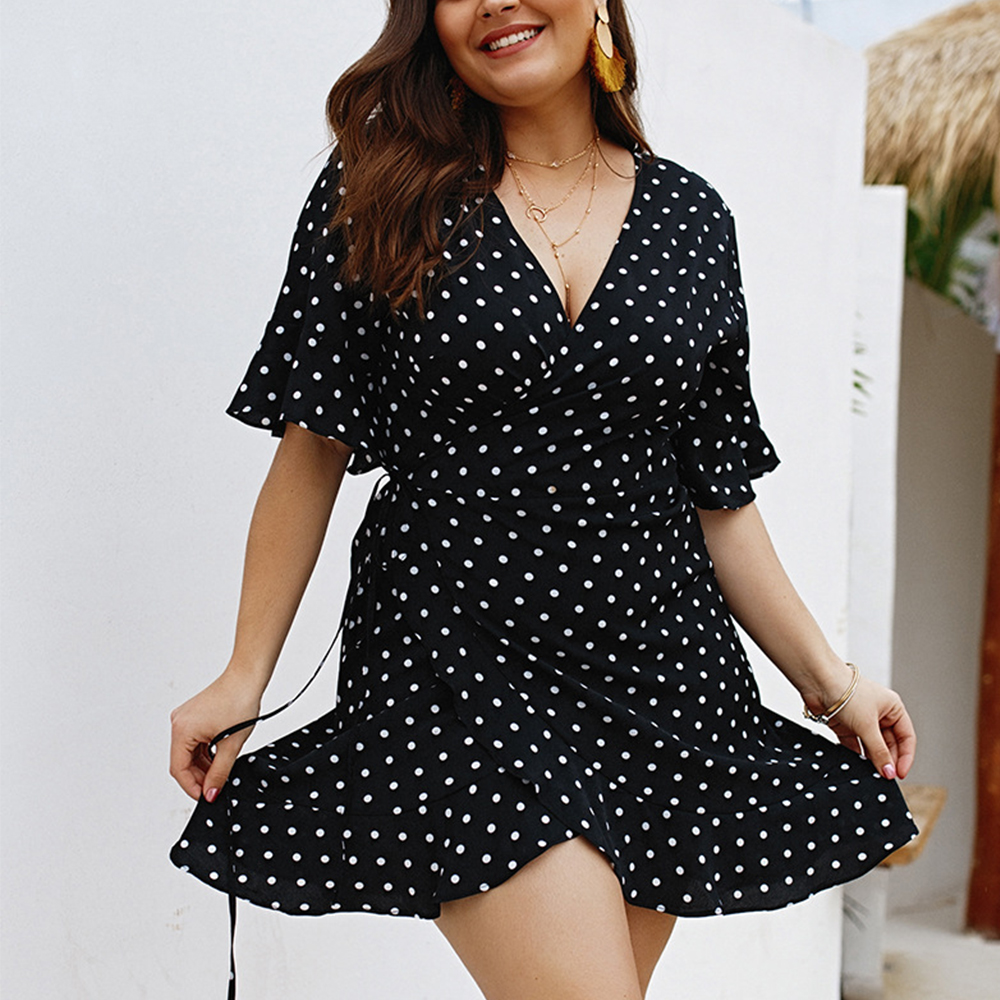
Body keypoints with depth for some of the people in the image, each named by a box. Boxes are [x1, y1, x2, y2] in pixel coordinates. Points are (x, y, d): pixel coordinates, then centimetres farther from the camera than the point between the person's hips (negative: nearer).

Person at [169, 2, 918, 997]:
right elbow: (312, 449, 2)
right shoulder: (381, 191, 2)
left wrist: (829, 679, 11)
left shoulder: (690, 216, 9)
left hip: (655, 666, 4)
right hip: (454, 653, -3)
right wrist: (244, 678, 1)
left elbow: (718, 493, 13)